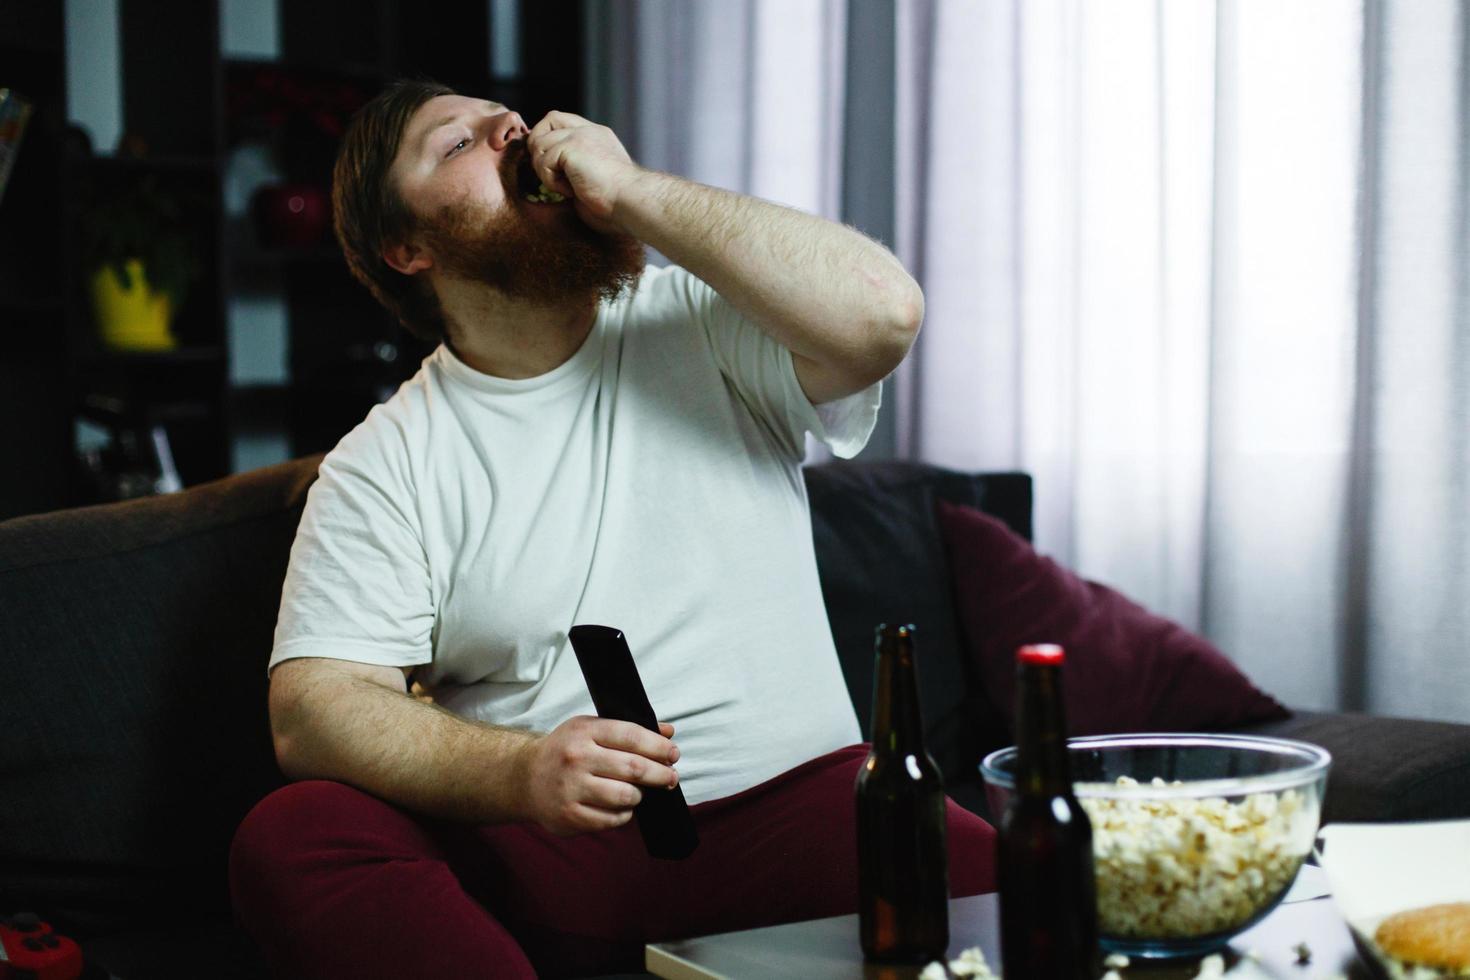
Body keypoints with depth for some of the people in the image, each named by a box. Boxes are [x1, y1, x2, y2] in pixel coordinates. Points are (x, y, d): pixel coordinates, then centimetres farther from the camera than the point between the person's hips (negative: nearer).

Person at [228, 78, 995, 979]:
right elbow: (314, 705, -5)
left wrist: (632, 191, -9)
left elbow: (882, 312, -13)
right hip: (533, 840, 2)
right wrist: (520, 772, -25)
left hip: (786, 799, -1)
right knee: (288, 840, -26)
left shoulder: (705, 331, 6)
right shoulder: (385, 463, 5)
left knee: (991, 890, -31)